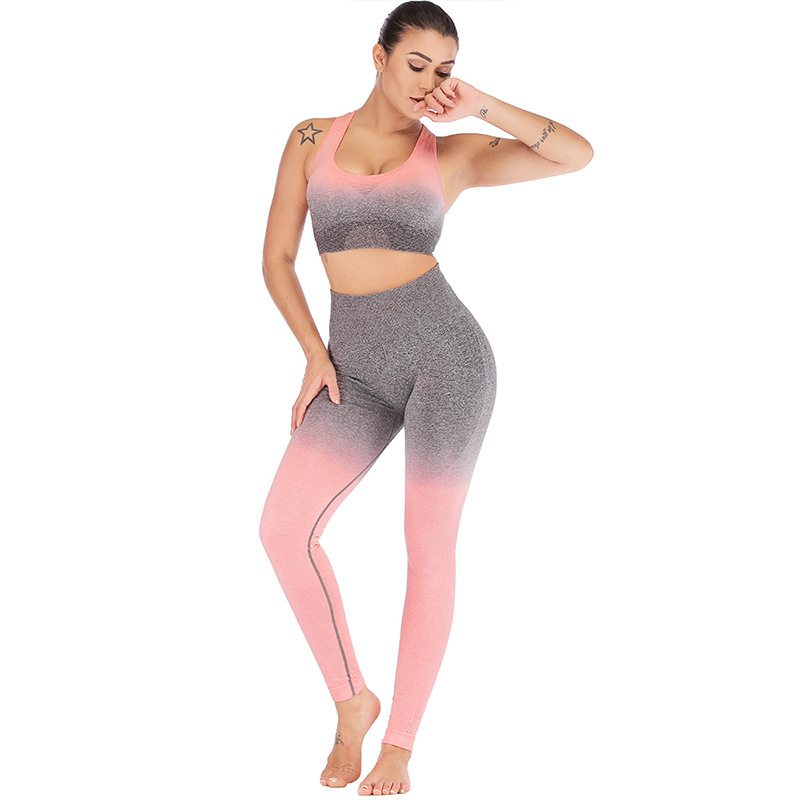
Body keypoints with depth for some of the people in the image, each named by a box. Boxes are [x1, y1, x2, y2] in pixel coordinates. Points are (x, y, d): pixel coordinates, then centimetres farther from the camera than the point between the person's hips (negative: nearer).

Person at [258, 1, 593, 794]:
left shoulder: (453, 155, 6)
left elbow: (578, 155, -2)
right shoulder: (311, 139, 11)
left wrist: (478, 105, -4)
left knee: (429, 549, -1)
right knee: (284, 530, -12)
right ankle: (353, 700, 8)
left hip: (446, 351, -2)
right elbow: (276, 258, 11)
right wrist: (316, 355, -1)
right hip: (359, 373, 2)